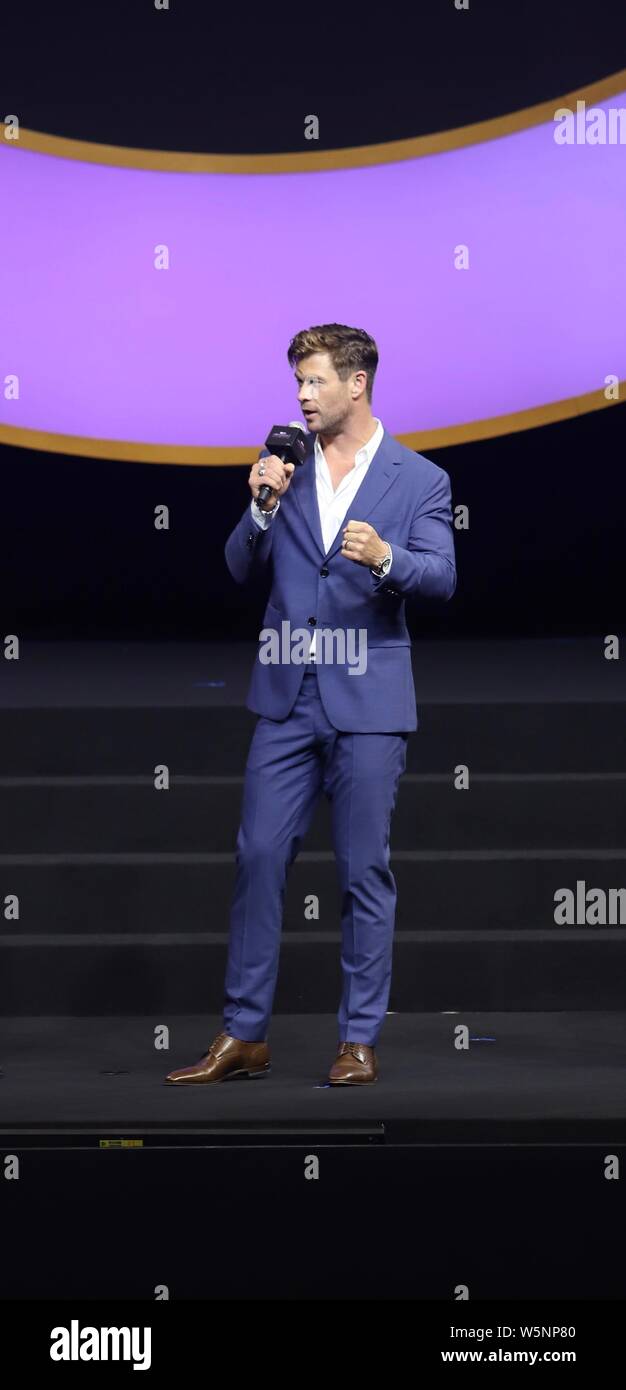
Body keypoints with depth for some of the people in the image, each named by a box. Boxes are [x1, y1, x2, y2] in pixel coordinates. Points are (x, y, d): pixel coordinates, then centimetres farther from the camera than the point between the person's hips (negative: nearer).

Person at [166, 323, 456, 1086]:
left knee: (364, 871, 1)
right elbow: (242, 567, 7)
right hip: (286, 697, 3)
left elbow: (442, 575, -9)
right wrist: (262, 507, -11)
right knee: (258, 857, 1)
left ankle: (359, 1039, 10)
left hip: (367, 703, -3)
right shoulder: (285, 467, 10)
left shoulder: (419, 479, 1)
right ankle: (243, 1035, 8)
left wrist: (386, 557, -29)